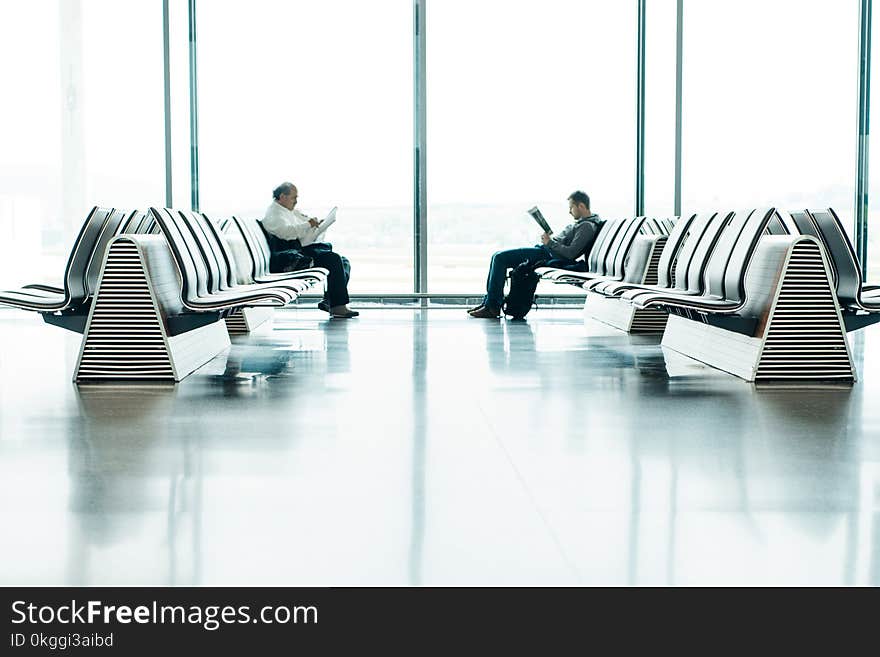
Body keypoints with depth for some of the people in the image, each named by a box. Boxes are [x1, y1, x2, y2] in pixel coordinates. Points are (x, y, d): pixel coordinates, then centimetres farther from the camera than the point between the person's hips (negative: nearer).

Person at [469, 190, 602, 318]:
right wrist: (548, 239, 8)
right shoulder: (580, 222, 18)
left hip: (550, 257, -11)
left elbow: (570, 253, -23)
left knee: (500, 258, -16)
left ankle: (492, 307, -15)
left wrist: (550, 243, -15)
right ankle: (488, 301, 7)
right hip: (545, 250, 11)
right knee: (498, 257, 9)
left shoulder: (587, 226, -14)